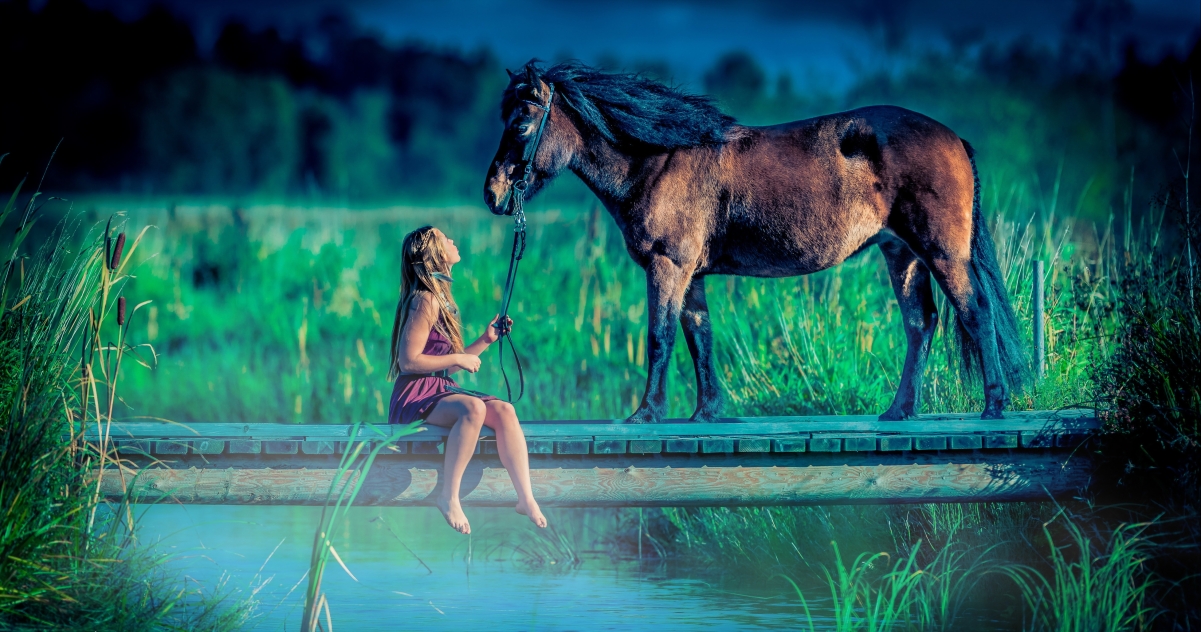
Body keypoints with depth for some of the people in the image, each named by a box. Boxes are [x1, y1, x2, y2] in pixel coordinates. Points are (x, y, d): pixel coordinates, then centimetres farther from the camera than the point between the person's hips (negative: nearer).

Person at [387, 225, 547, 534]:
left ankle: (526, 497, -25)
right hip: (416, 396, -9)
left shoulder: (441, 299, 19)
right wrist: (458, 358, -11)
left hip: (441, 390, 9)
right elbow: (409, 360, -18)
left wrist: (486, 340, 14)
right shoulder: (425, 300, -11)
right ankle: (449, 497, -29)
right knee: (473, 408, -36)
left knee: (504, 410, -16)